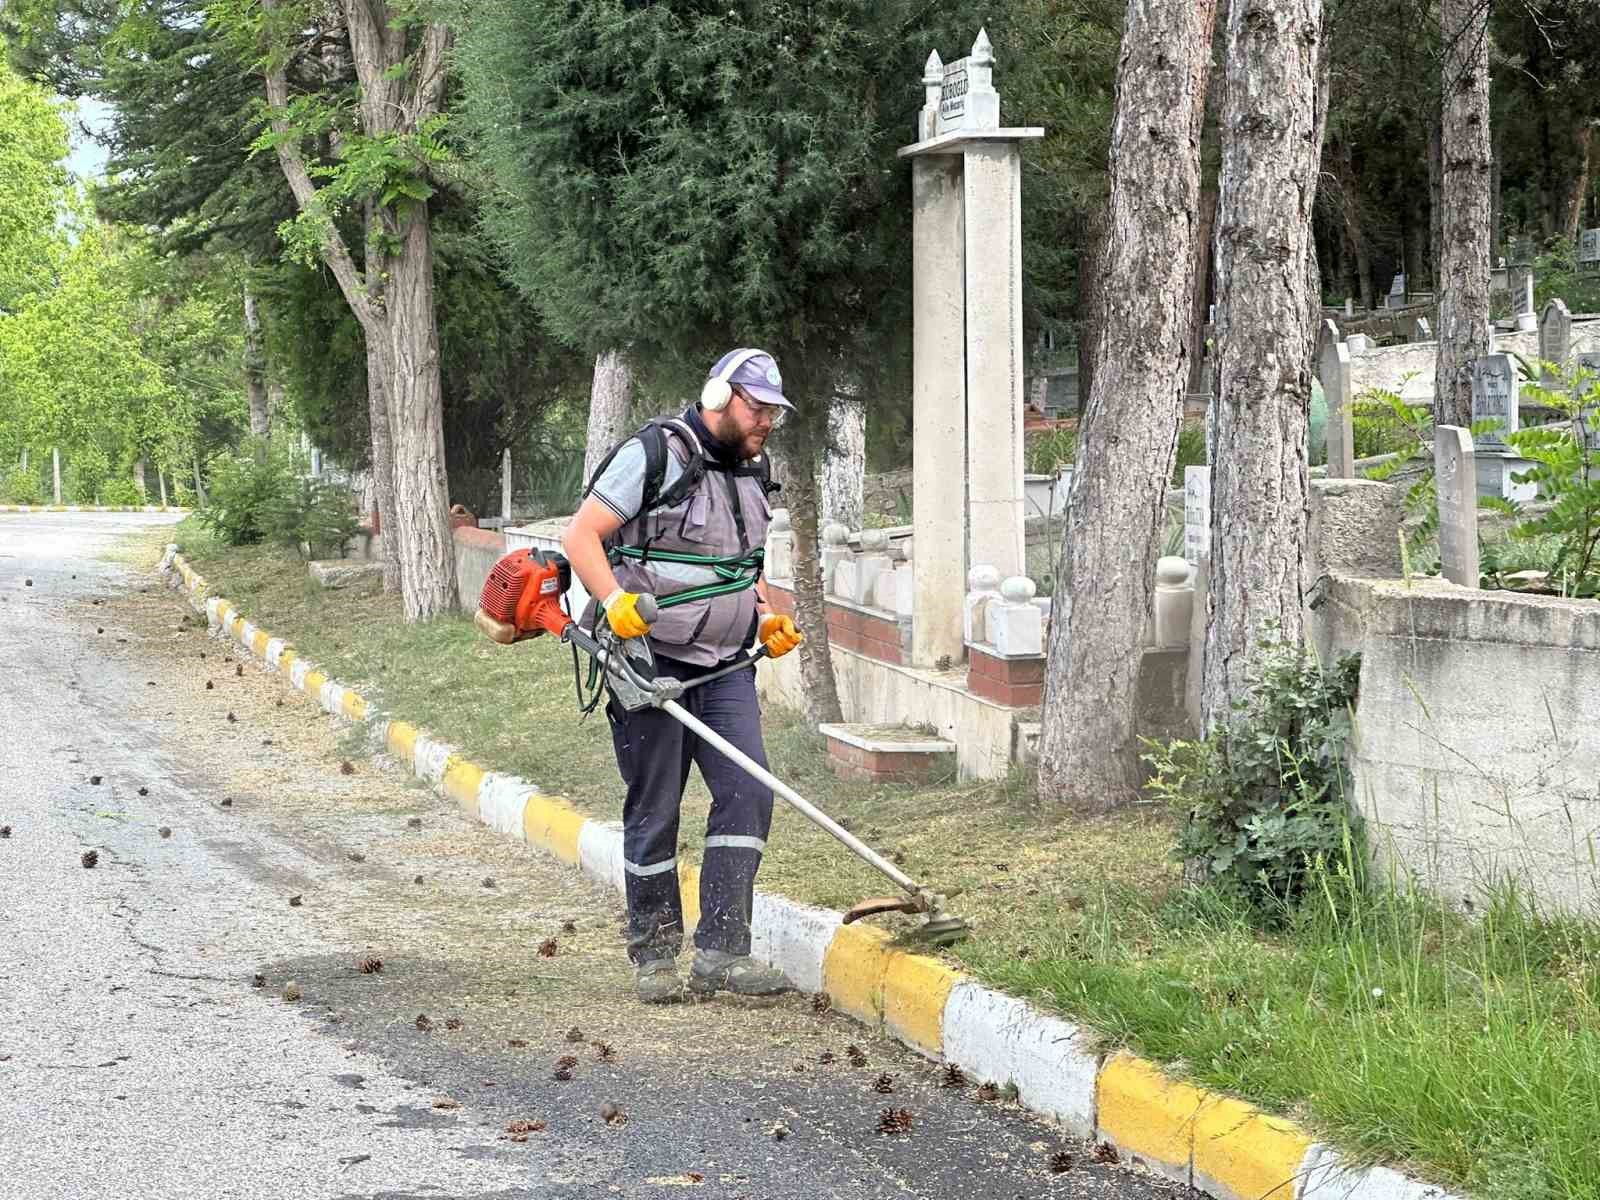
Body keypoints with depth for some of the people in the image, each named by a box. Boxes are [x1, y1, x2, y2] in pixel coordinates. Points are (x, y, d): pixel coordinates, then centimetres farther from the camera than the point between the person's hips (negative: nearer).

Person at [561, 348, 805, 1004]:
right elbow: (581, 536, -13)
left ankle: (721, 951, -7)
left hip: (726, 666, 6)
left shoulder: (751, 472, 13)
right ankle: (654, 955, 15)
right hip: (650, 661, -6)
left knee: (748, 793, -8)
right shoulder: (655, 455, -11)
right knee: (655, 810, 2)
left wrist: (767, 618, 10)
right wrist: (616, 601, -27)